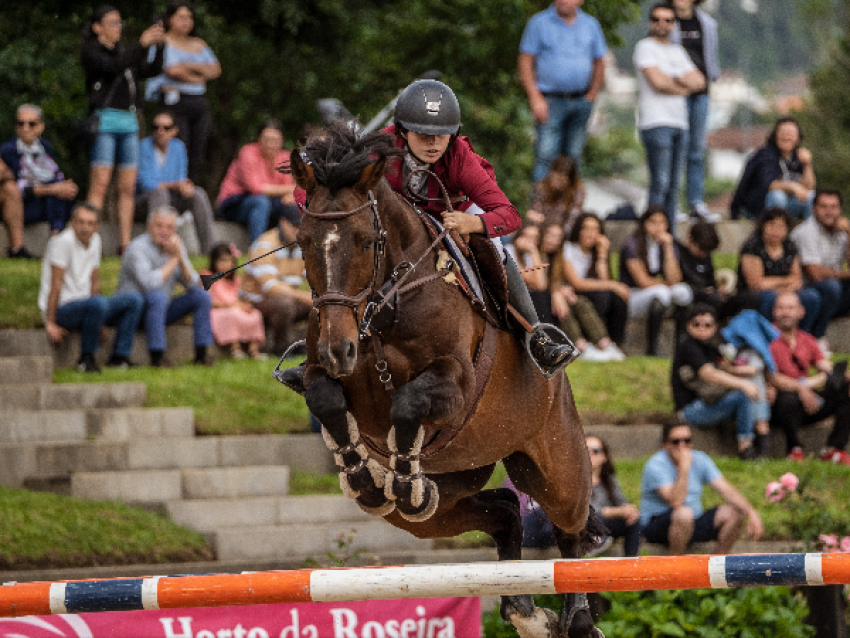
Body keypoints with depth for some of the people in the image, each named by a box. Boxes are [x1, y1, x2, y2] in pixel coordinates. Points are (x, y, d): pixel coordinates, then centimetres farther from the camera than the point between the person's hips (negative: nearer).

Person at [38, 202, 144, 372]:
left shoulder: (94, 240, 9)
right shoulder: (63, 241, -16)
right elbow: (55, 285, -17)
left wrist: (98, 324, 11)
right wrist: (50, 324, -19)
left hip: (83, 308, 8)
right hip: (62, 309, -8)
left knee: (134, 299, -5)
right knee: (98, 303, -37)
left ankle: (119, 357, -6)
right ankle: (87, 358, -19)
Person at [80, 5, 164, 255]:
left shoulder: (122, 51, 19)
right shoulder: (91, 51, 0)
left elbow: (150, 70, 15)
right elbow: (112, 67, -18)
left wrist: (157, 45, 0)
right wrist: (141, 44, -19)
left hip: (129, 122, 6)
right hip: (105, 120, -6)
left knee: (128, 187, 4)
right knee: (100, 184, -11)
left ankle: (125, 243, 7)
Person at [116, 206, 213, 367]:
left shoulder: (176, 246, 5)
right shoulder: (138, 248, -18)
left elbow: (192, 284, -1)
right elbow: (150, 283, -33)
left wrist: (181, 259, -18)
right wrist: (173, 259, -22)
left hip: (162, 309, 7)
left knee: (201, 295, -7)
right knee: (157, 296, -37)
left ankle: (201, 354, -7)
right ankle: (157, 357, -37)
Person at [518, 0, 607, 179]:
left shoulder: (590, 25, 10)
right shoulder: (539, 23, 0)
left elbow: (599, 63, 16)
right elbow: (525, 63, -2)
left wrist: (592, 96, 5)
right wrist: (535, 98, -11)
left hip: (581, 102, 4)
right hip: (550, 102, -4)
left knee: (573, 157, 7)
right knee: (545, 156, -13)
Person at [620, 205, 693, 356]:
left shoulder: (668, 246, 6)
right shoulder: (632, 246, -10)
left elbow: (674, 279, -10)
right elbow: (643, 281, -15)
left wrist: (668, 249, -14)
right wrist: (665, 284, -2)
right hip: (632, 298, -5)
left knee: (683, 290, -26)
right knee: (661, 292, -37)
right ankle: (651, 349, -31)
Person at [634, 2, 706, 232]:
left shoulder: (677, 51, 21)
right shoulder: (645, 47, 0)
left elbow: (699, 82, 12)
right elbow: (657, 81, -12)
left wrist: (673, 79, -5)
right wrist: (684, 87, 4)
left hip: (679, 124, 7)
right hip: (656, 124, -7)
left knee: (672, 186, 7)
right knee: (660, 185, -13)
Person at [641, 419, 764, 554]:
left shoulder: (699, 460, 3)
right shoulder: (656, 466, -17)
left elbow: (726, 490, -4)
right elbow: (676, 502, -30)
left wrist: (751, 513, -16)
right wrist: (684, 467, -31)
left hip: (693, 524, 7)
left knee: (734, 512, -12)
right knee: (684, 513, -38)